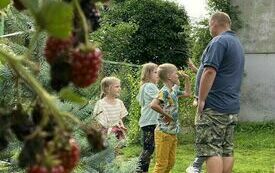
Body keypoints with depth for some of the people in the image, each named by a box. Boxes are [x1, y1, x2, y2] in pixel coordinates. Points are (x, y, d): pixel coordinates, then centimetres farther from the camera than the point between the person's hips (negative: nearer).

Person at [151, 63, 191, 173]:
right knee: (162, 164, -6)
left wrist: (186, 78, 19)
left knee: (171, 162, 14)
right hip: (164, 132, -9)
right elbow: (153, 105, -33)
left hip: (173, 133, 9)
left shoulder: (174, 91, 11)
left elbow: (187, 94, 28)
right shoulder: (164, 92, -18)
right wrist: (166, 114, -22)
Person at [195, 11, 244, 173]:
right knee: (227, 150, 9)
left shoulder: (219, 41, -12)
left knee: (210, 149, -9)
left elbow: (210, 71, -21)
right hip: (232, 107, 9)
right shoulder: (237, 43, 19)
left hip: (214, 107, -9)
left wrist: (201, 100, -16)